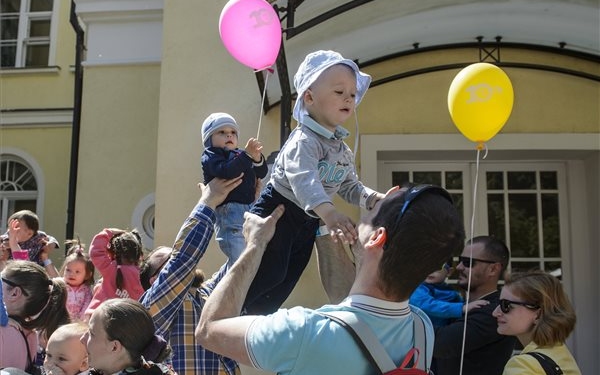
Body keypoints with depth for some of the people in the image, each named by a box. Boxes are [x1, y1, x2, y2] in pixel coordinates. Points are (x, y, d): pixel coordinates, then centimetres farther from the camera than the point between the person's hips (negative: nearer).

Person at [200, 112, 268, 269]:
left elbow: (261, 173, 13)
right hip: (229, 210, -7)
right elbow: (225, 171, -18)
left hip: (249, 208, 7)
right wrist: (247, 155, -23)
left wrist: (257, 159, -8)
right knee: (239, 261, -14)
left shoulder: (239, 155, 24)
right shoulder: (210, 156, 4)